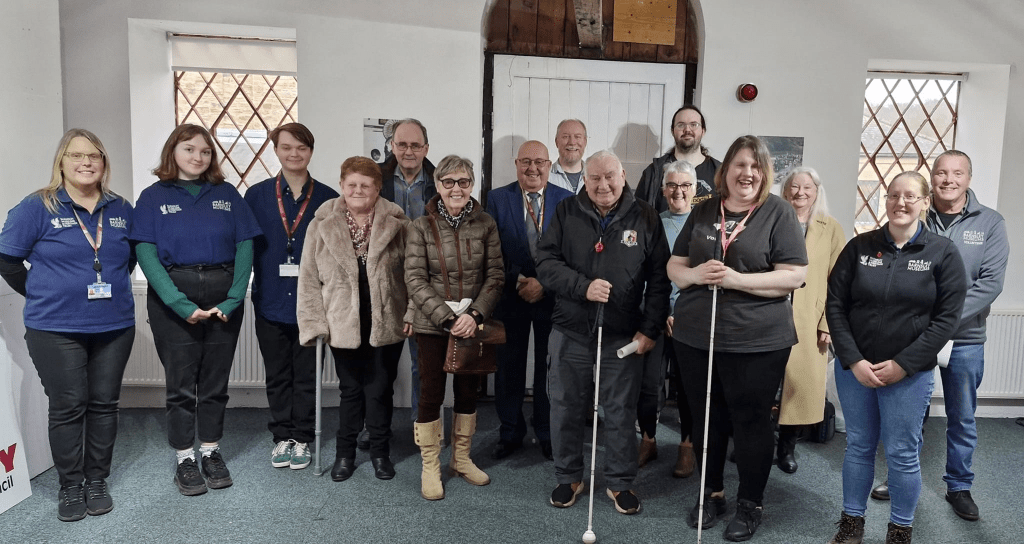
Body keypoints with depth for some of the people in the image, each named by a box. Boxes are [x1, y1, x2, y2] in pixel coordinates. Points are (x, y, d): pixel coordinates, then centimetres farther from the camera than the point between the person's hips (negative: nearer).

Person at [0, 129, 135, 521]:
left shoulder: (121, 210, 6)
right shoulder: (37, 207, -5)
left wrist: (109, 288, 10)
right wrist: (41, 295, 2)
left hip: (114, 326, 3)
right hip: (55, 329, -3)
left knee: (104, 404, 9)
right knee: (67, 407, 2)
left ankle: (97, 481, 22)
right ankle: (70, 487, 17)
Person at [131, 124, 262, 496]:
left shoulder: (227, 194, 7)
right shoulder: (153, 197, 3)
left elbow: (245, 246, 2)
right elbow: (146, 254, -6)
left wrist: (233, 299, -11)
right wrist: (180, 305, -16)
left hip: (223, 299, 2)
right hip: (173, 300, -2)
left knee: (216, 380, 9)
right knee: (181, 382, 4)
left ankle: (211, 452, 23)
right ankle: (185, 459, 17)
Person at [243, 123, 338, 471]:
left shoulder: (327, 199, 1)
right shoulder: (256, 196, 4)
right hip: (270, 302, 1)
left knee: (306, 375, 9)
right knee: (277, 376, 12)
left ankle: (302, 438, 23)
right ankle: (282, 437, 27)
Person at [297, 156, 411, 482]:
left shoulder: (397, 225, -2)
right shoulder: (322, 225, 0)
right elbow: (309, 279, 1)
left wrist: (411, 315, -6)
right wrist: (315, 323, -4)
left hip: (386, 325, 0)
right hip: (344, 325, 1)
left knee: (380, 390, 10)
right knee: (350, 389, 12)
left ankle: (380, 452, 28)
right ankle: (345, 453, 29)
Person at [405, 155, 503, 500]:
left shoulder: (485, 225, 0)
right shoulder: (421, 227, -5)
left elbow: (495, 275, -1)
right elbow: (415, 280, -9)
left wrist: (475, 314, -13)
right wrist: (447, 318, -16)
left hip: (473, 324, 2)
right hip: (432, 326, -2)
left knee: (468, 392, 13)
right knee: (431, 395, 3)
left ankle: (462, 459, 31)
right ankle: (430, 468, 19)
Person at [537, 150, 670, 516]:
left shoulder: (645, 218, 1)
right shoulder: (566, 213, 2)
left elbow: (659, 279, 1)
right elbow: (545, 263, -4)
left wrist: (650, 329, -4)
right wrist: (583, 287, -18)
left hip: (624, 336, -1)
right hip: (570, 332, 1)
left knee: (621, 412, 9)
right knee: (565, 408, 10)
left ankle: (620, 482, 26)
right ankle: (569, 477, 29)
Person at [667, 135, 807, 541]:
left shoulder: (778, 213, -3)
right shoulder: (703, 211, 9)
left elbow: (794, 276, -10)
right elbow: (674, 267, 10)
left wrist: (736, 279, -19)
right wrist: (695, 274, -12)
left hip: (757, 341, -4)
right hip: (695, 335, 4)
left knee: (751, 421, 9)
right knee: (706, 418, 15)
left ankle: (750, 503, 27)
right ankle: (711, 491, 34)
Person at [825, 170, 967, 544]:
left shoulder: (943, 253, -3)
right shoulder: (859, 247, 1)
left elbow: (947, 317, -7)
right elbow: (835, 305, -2)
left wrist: (903, 365, -13)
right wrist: (853, 361, -10)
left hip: (909, 373, -2)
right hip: (854, 368, 2)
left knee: (902, 454, 7)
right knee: (858, 446, 13)